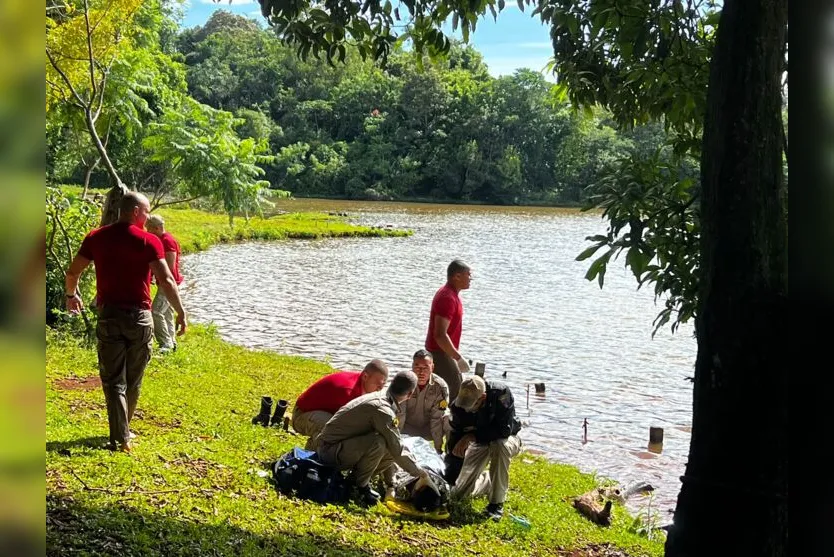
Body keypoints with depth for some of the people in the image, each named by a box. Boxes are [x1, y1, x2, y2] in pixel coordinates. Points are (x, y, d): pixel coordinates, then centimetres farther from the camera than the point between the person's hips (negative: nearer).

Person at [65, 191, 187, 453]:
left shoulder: (96, 237, 3)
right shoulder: (148, 241, -7)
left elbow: (72, 272, 8)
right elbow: (166, 280, -15)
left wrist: (71, 295, 27)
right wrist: (181, 312, -7)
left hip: (108, 314, 2)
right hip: (139, 316, -1)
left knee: (113, 380, 4)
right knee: (133, 380, 16)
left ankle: (120, 437, -4)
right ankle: (123, 430, 30)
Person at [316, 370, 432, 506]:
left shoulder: (379, 398, 6)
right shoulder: (383, 410, -24)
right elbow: (398, 450, -23)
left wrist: (390, 484, 13)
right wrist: (421, 474, -10)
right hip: (330, 450, -9)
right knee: (378, 442, -32)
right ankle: (361, 485, -11)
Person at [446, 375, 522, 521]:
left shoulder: (501, 393, -33)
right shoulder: (459, 406, -21)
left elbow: (505, 429, -35)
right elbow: (455, 442, -16)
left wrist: (472, 436, -36)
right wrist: (448, 480, -21)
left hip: (506, 439, -3)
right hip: (479, 443, 3)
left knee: (500, 445, -41)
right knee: (459, 493, -6)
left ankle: (497, 504, -26)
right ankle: (490, 481, 28)